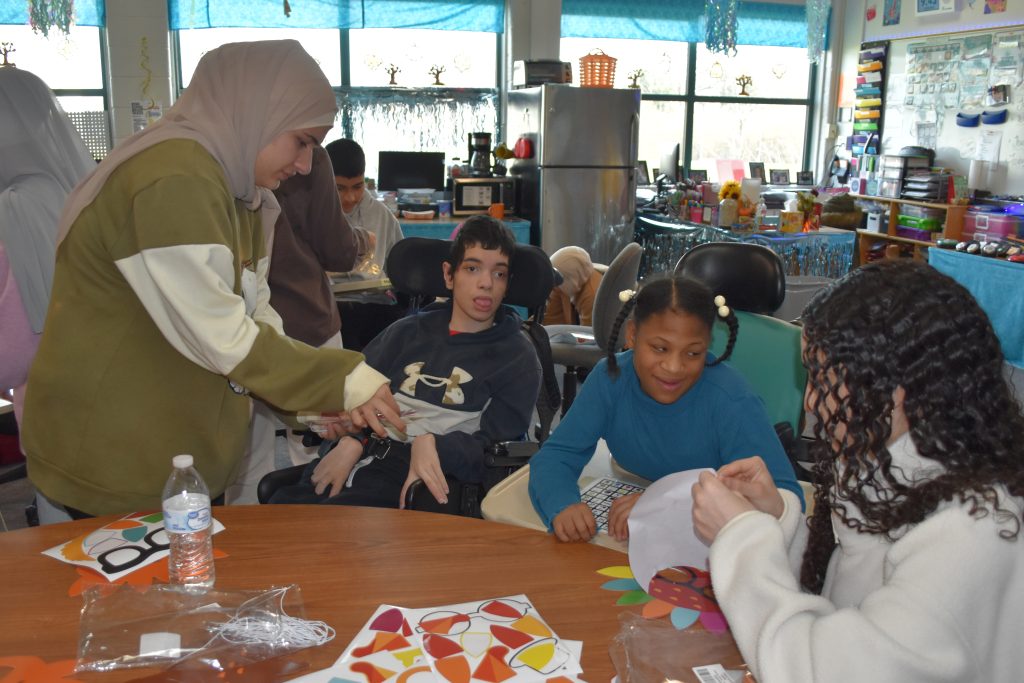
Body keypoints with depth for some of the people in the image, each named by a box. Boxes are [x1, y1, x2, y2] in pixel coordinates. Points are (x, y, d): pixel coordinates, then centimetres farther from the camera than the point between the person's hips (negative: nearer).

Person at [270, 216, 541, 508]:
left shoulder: (517, 357, 10)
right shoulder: (407, 331, 22)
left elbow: (494, 448, -1)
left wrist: (430, 445, -20)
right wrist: (351, 441, -8)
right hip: (364, 455, 4)